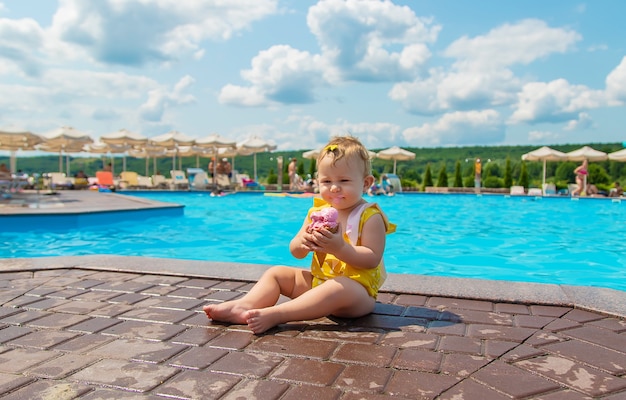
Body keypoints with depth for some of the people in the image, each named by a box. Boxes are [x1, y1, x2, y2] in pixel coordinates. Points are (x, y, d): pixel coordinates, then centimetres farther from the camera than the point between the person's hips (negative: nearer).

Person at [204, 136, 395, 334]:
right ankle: (246, 305, -22)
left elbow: (373, 258, -19)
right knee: (276, 273, 3)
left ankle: (275, 314, -42)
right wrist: (302, 242, -16)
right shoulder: (317, 211, 7)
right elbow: (295, 252, 8)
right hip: (317, 281, 7)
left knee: (338, 289, -39)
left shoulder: (370, 217, -9)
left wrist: (340, 248, -32)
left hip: (357, 288, -7)